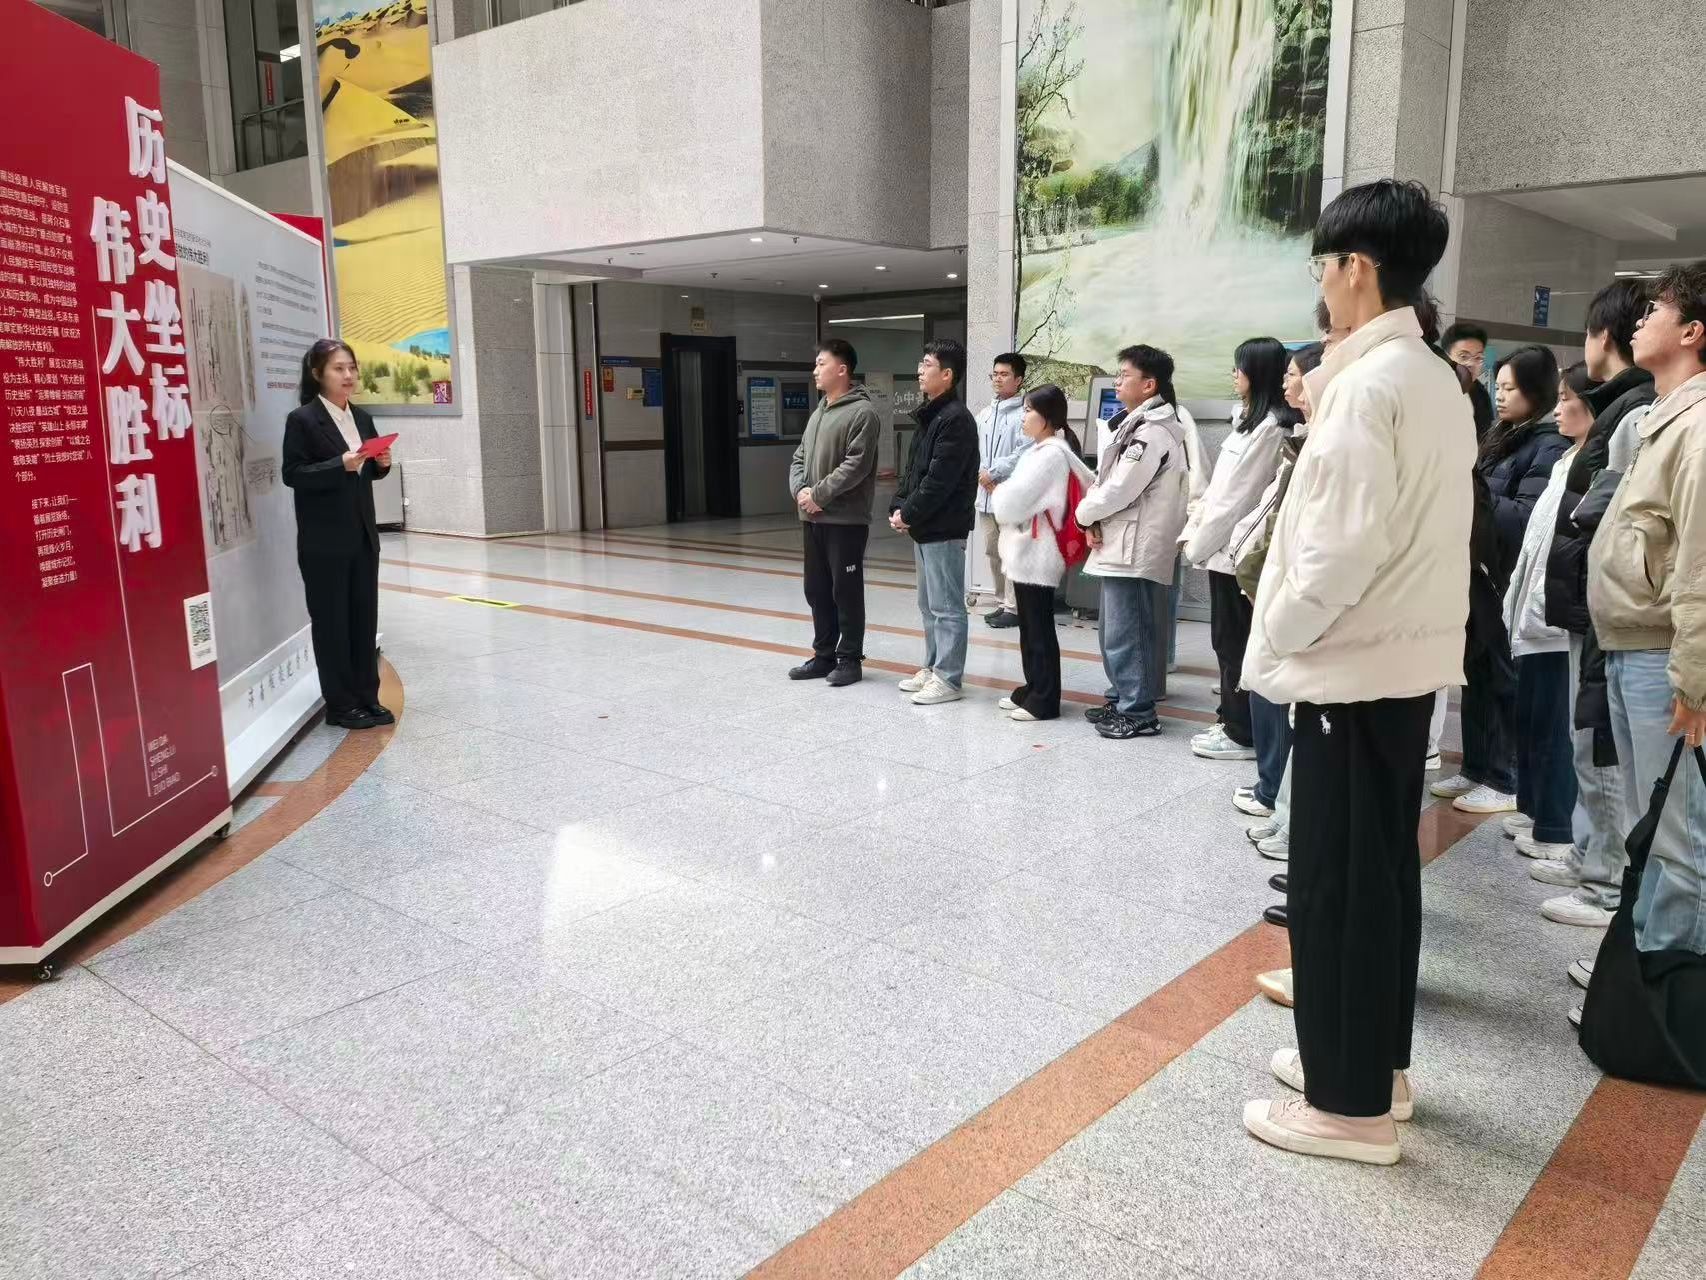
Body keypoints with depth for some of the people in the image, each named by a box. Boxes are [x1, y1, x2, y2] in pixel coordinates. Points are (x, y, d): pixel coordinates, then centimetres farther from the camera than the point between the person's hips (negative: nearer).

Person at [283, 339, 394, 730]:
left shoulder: (361, 417, 11)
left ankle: (366, 697, 20)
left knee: (364, 616, 10)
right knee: (331, 621, 2)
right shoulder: (302, 419, -9)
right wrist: (341, 465, -24)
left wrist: (381, 463, -3)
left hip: (363, 535, 6)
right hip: (324, 542, -6)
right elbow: (292, 474, -14)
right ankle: (340, 705, 10)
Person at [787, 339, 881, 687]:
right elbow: (799, 459, 17)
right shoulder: (817, 413, 17)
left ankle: (850, 659, 10)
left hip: (846, 520, -8)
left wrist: (818, 494, -16)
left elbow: (856, 466, -19)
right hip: (812, 519, 8)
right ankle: (824, 655, 24)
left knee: (846, 592, 0)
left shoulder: (862, 412, -11)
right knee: (817, 590, 13)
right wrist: (800, 491, -2)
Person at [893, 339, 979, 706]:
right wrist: (898, 507, 4)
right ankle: (932, 667, 27)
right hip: (924, 526, 10)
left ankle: (948, 678, 3)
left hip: (944, 529, -10)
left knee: (946, 606, -3)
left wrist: (909, 514, -13)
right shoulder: (930, 415, 15)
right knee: (929, 604, 17)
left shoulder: (956, 419, -15)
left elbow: (939, 481, -20)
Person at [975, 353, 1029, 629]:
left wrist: (993, 472, -12)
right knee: (993, 552, 14)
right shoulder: (985, 414, 14)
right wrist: (981, 475, -5)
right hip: (986, 494, 8)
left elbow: (1024, 452, -16)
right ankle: (1002, 602, 25)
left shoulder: (1023, 413, -8)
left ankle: (1013, 608, 2)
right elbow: (973, 450, 11)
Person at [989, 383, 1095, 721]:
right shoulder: (1042, 450, 14)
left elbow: (1013, 502, -20)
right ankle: (1033, 689, 25)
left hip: (1036, 553, -10)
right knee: (1028, 626, 16)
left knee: (1040, 628, -3)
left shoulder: (1050, 454, -16)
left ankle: (1044, 700, 3)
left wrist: (998, 490, 1)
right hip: (1026, 550, 10)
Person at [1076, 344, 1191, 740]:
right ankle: (1122, 699, 28)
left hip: (1135, 548, -10)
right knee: (1112, 629, 17)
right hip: (1121, 544, 10)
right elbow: (1106, 479, 17)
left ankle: (1138, 712, 3)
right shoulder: (1135, 424, 17)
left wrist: (1084, 514, -2)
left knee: (1124, 634, -5)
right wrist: (1095, 519, -1)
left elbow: (1120, 489, -19)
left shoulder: (1152, 432, -16)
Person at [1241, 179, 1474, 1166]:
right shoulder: (1439, 381, 12)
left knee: (1336, 886, 0)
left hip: (1353, 666, -9)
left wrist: (1275, 641, -11)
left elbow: (1347, 543, -22)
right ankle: (1376, 1063, 30)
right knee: (1383, 873, 17)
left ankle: (1351, 1105, 11)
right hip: (1407, 658, 10)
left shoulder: (1367, 382, -17)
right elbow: (1419, 529, 14)